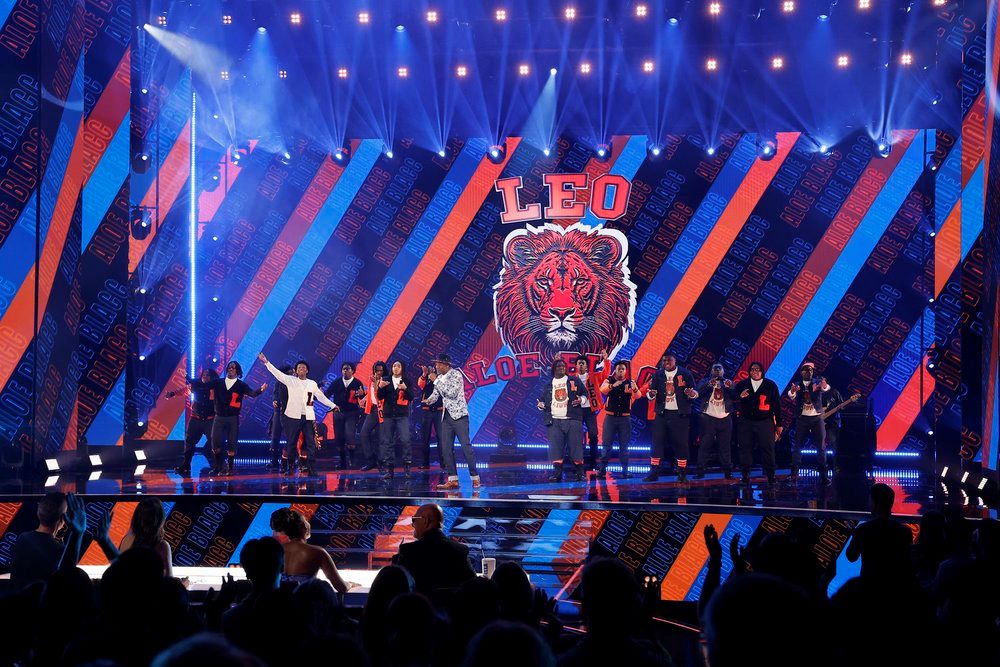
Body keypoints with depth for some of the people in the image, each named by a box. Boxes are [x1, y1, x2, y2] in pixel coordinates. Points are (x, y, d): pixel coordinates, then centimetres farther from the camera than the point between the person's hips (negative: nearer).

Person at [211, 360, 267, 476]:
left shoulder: (241, 385, 1)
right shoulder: (218, 383, 7)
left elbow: (252, 393, -13)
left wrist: (260, 390, -33)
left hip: (233, 419, -2)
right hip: (219, 417, 2)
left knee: (231, 445, -2)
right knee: (216, 443, -2)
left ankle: (229, 467, 9)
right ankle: (218, 466, 16)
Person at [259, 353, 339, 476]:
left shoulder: (312, 383, 14)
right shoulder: (290, 380, 5)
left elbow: (321, 397, 21)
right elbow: (277, 373, -3)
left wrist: (333, 406, 20)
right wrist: (266, 362, -13)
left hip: (308, 417, 2)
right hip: (293, 416, -2)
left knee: (310, 442, -3)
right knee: (291, 443, 0)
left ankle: (308, 467, 1)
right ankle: (288, 467, 8)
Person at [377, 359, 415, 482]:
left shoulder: (407, 381, 6)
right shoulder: (386, 380, 11)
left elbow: (411, 397, -2)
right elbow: (380, 397, 6)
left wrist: (405, 389, -20)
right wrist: (380, 387, -13)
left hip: (402, 415, -2)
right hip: (388, 414, 2)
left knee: (404, 440, -13)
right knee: (386, 441, 0)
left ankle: (407, 464, -4)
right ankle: (388, 468, 4)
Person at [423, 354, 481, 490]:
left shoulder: (456, 374, -7)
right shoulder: (440, 378, 14)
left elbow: (452, 393, -17)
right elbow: (435, 395, 16)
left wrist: (437, 381, -13)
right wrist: (428, 400, -6)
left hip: (459, 415, -7)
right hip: (446, 416, 7)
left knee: (466, 445, -10)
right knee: (446, 448, 2)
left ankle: (475, 478, -6)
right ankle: (453, 480, 5)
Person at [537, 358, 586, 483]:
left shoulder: (574, 381, 10)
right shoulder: (547, 385, 16)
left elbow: (585, 394, 12)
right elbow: (542, 399, 20)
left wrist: (581, 400, -9)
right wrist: (541, 405, -2)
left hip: (572, 420, -2)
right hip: (554, 421, 2)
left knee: (575, 445, -5)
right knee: (555, 447, -6)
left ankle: (578, 472, 1)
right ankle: (557, 472, -3)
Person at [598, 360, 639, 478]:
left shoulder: (630, 383, 4)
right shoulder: (609, 381, 2)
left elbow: (637, 396, -12)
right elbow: (603, 390, -19)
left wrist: (635, 389, -35)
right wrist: (613, 385, -39)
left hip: (625, 418, 1)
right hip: (610, 416, -1)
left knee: (624, 445, 3)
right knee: (607, 444, -1)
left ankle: (625, 470, 5)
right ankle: (602, 468, 2)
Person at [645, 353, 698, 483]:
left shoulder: (685, 374, 3)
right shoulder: (658, 375, 9)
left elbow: (695, 393, 4)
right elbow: (651, 392, 5)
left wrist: (692, 393, -21)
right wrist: (651, 394, -19)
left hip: (680, 414, -2)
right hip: (662, 414, 2)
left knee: (681, 443, 0)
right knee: (657, 442, -4)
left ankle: (682, 473, 8)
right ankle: (654, 472, -2)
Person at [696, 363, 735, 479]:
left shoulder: (728, 383, 13)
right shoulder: (706, 381, 10)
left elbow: (736, 397, -2)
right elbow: (699, 392, -10)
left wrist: (730, 388, -23)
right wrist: (709, 385, -28)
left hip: (725, 418, 1)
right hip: (709, 417, -1)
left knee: (725, 446, 2)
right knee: (705, 445, -4)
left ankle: (727, 472, 5)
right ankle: (700, 471, -3)